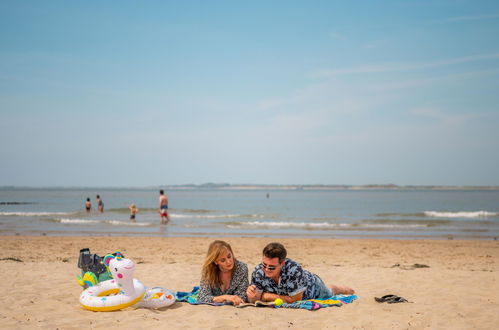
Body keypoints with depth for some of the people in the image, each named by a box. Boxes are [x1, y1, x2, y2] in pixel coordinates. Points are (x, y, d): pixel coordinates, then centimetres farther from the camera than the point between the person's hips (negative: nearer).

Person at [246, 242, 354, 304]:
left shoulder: (294, 269, -49)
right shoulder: (258, 272, -37)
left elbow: (296, 299, -41)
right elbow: (254, 300, -29)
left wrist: (268, 296, -43)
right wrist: (252, 295, -53)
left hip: (312, 285, -3)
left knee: (329, 293, 30)